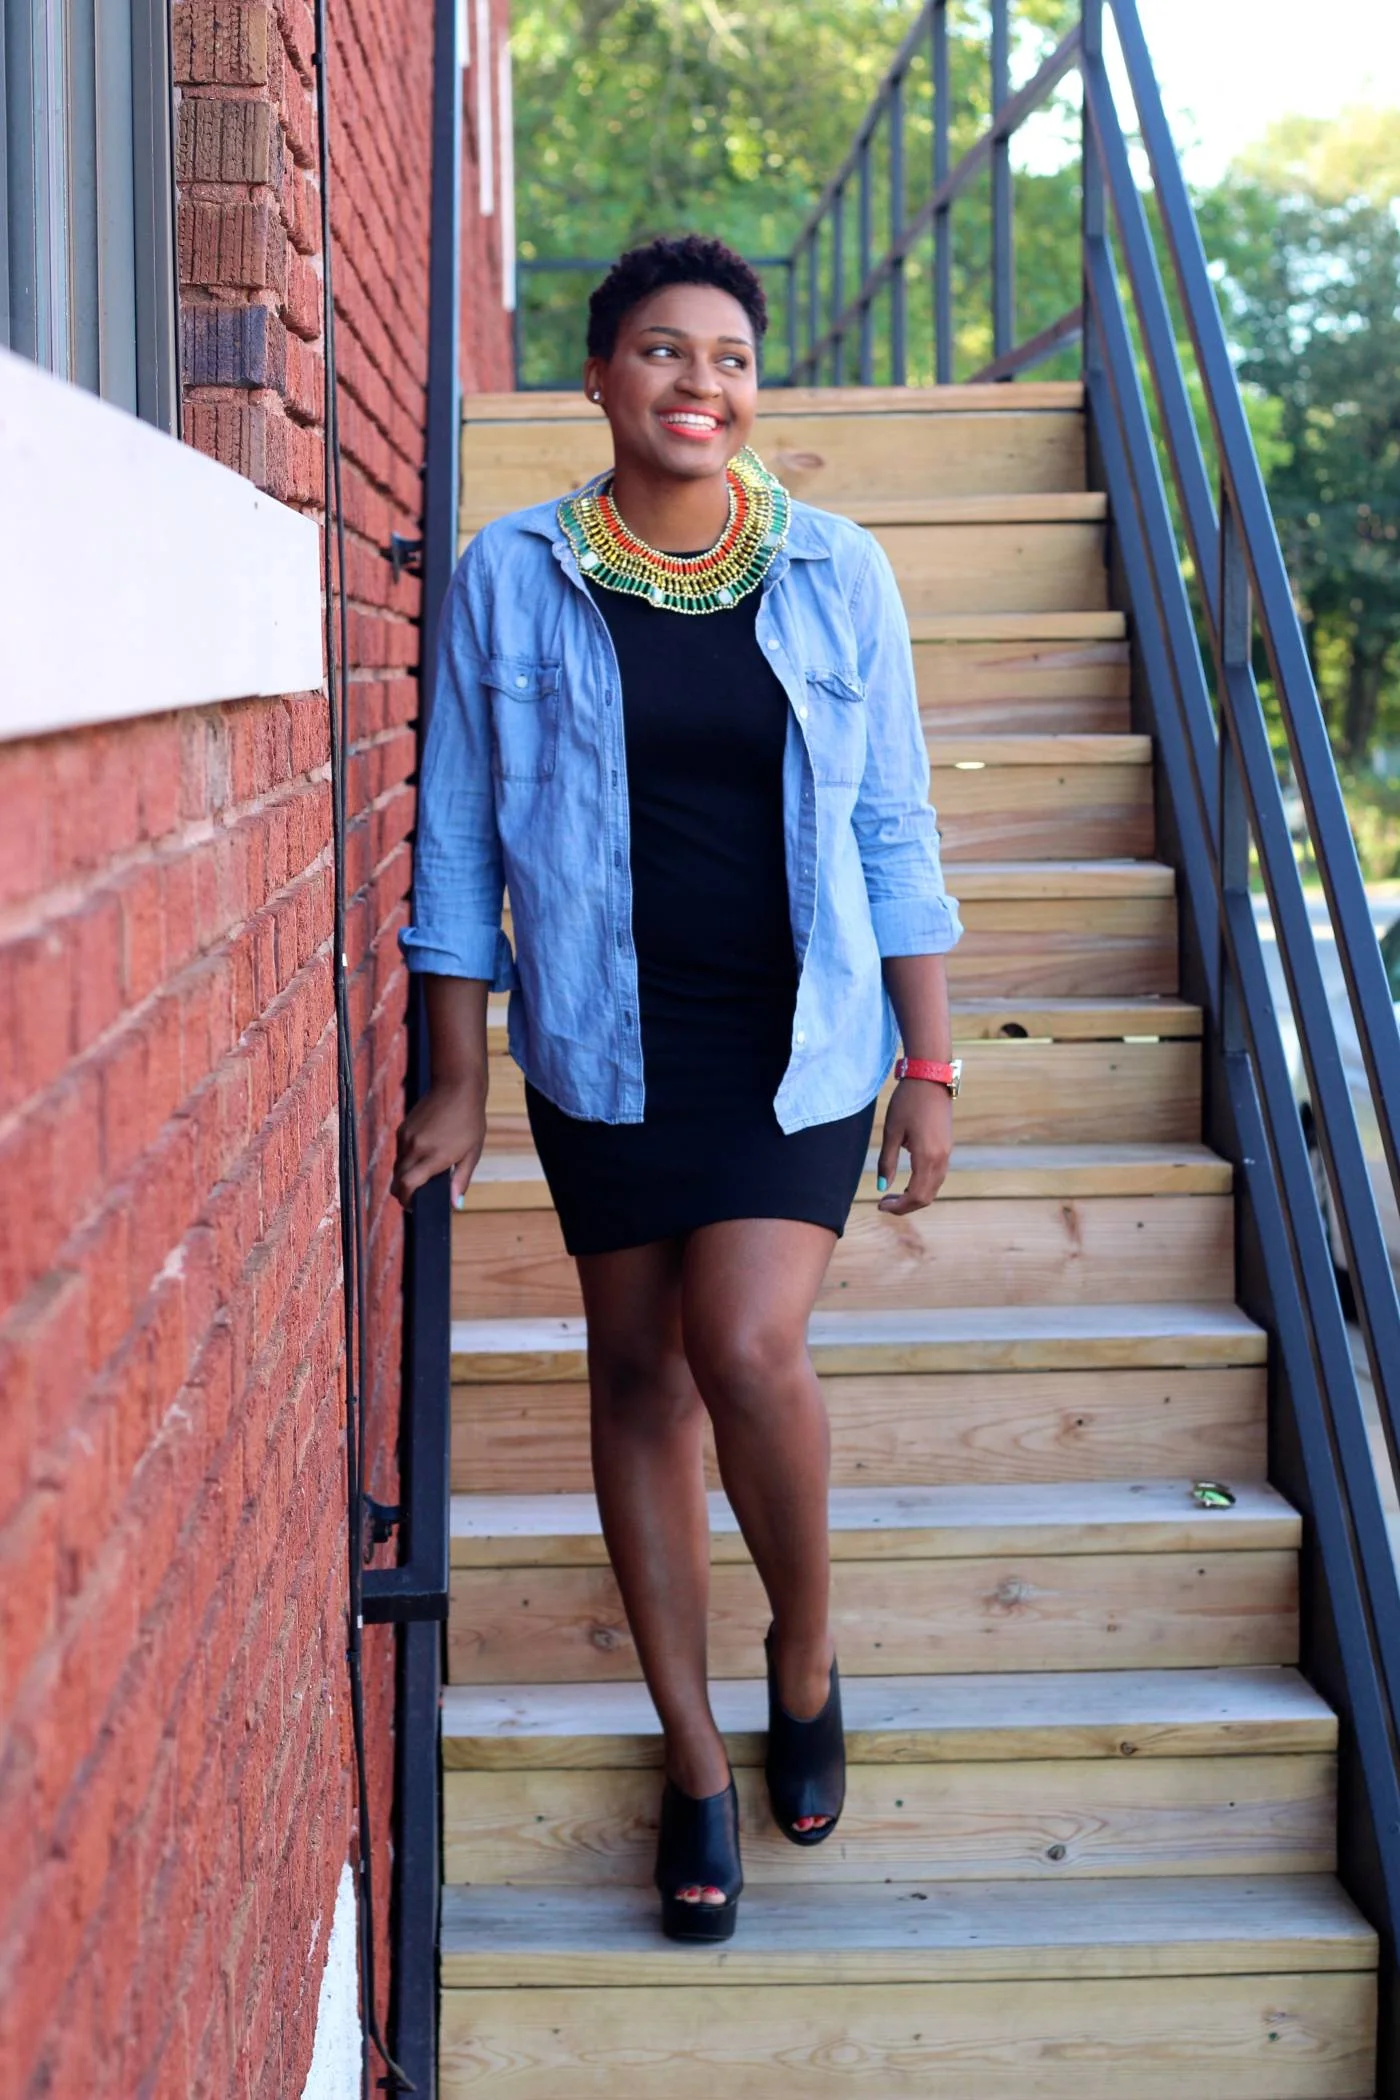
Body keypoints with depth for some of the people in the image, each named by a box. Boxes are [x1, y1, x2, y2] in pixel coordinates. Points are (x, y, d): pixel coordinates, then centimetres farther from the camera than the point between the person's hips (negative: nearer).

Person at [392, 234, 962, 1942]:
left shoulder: (837, 574, 0)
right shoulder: (510, 580, -2)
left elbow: (893, 830, 4)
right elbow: (460, 842, 2)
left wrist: (929, 1063, 3)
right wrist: (456, 1081, 2)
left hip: (802, 1035, -1)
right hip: (606, 1045, 1)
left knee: (750, 1350, -16)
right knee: (640, 1375, 6)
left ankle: (806, 1648, 14)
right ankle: (696, 1758, 19)